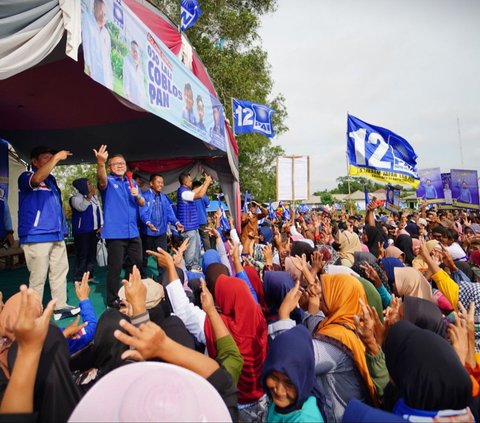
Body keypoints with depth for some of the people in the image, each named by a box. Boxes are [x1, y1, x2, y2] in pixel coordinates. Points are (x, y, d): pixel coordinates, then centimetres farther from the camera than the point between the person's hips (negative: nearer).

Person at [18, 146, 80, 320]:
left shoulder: (51, 179, 18)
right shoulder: (26, 177, -4)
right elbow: (37, 179, -30)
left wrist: (62, 227, 18)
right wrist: (57, 157, -28)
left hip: (56, 235, 8)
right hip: (36, 236, -8)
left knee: (60, 272, 11)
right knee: (38, 277, -2)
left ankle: (60, 307, 21)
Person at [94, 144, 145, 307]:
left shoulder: (131, 182, 15)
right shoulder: (109, 181, -2)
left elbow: (142, 204, 13)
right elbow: (101, 179, -28)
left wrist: (137, 195, -10)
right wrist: (101, 163, -48)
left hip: (133, 232, 6)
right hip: (115, 232, -6)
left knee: (136, 264, 14)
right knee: (115, 267, -3)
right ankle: (113, 300, 9)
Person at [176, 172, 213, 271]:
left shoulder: (185, 190, 12)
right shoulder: (183, 192, -19)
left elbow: (194, 192, 27)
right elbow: (199, 195, -26)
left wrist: (205, 183, 23)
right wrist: (207, 183, -14)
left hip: (193, 226, 11)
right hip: (188, 226, -11)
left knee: (197, 247, 20)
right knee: (191, 250, -4)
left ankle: (196, 266, 31)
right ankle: (188, 269, 6)